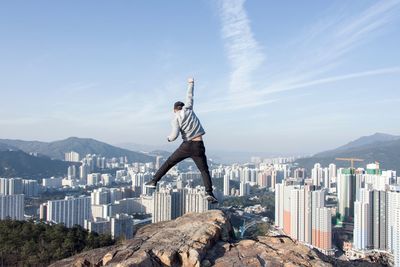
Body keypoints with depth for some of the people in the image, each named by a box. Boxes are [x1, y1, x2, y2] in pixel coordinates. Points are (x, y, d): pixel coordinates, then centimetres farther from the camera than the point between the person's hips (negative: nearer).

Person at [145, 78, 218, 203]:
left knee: (168, 163, 13)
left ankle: (154, 181, 14)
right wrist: (191, 83, 34)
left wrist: (169, 138, 11)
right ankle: (209, 193, -9)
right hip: (198, 147, 1)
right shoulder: (188, 108, 4)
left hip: (186, 146, -1)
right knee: (204, 170, 5)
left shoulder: (176, 119, 0)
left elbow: (174, 135, -11)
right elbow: (190, 96, 20)